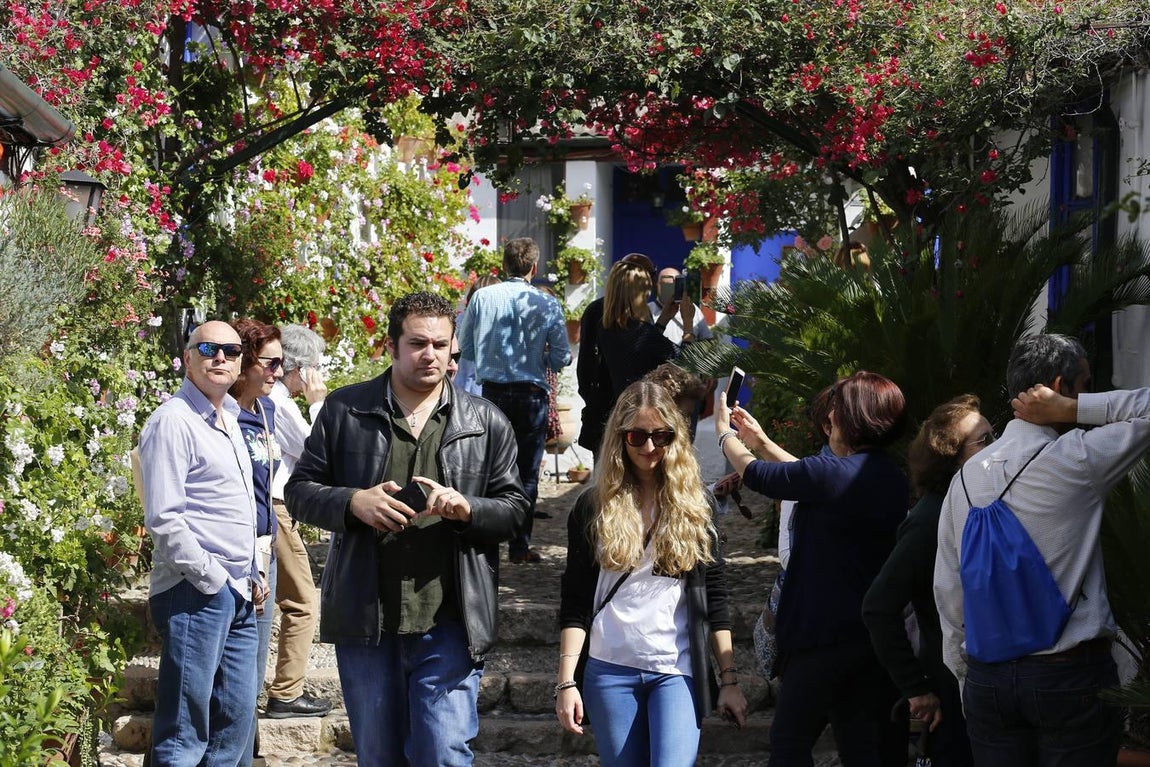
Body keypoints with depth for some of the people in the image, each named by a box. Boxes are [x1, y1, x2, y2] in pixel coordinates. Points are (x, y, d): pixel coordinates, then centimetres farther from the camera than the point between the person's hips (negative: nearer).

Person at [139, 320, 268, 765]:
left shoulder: (229, 421, 17)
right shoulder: (174, 421, -11)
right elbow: (163, 519, -17)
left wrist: (250, 576, 14)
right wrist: (213, 581, -15)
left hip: (238, 597, 9)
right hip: (195, 595, -9)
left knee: (236, 725, 12)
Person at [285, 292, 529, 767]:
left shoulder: (486, 423, 5)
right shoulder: (345, 410, 4)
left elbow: (514, 508, 7)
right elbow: (299, 490, 6)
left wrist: (467, 509, -14)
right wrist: (353, 502, -14)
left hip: (448, 625, -1)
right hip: (364, 620, 1)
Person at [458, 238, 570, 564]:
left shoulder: (482, 298, -4)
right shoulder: (547, 304, -8)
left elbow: (466, 347, 4)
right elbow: (561, 358, -6)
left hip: (492, 392, 1)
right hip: (531, 395, -1)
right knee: (526, 472, 8)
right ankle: (519, 546, 10)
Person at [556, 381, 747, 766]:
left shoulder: (693, 505, 7)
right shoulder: (593, 507, 5)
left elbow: (714, 600, 7)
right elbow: (576, 604, 3)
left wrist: (730, 679, 2)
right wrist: (566, 682, -5)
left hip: (678, 671, -1)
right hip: (611, 670, 1)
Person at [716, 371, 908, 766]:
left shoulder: (834, 473, -19)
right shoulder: (892, 478, 7)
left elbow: (757, 475, -5)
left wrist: (725, 433, 15)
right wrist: (761, 441, 29)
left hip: (825, 635, -7)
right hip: (879, 635, 7)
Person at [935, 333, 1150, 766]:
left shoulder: (967, 476, 7)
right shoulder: (1073, 460, -10)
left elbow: (947, 589, 10)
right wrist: (1071, 409, -6)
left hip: (986, 679, 5)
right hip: (1071, 676, -5)